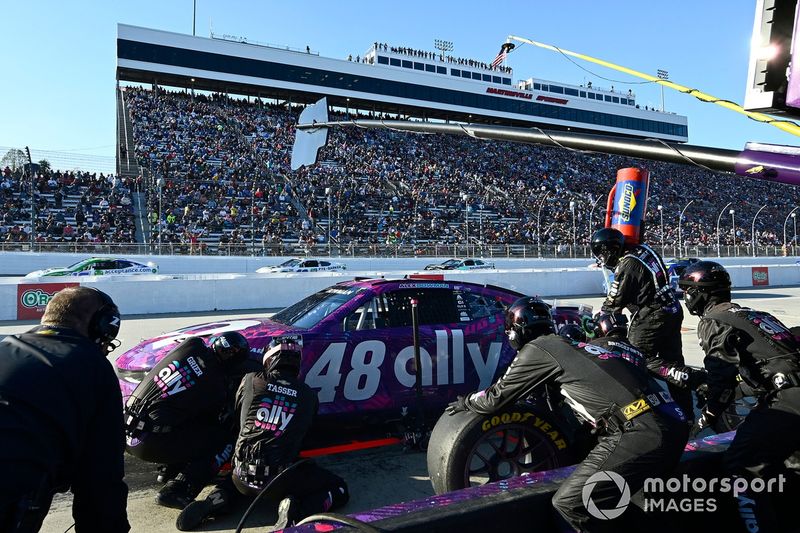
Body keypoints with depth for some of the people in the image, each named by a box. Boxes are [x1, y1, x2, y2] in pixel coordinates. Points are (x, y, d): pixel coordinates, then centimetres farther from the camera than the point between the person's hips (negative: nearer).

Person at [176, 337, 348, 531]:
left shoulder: (250, 381, 4)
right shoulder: (309, 394, 5)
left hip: (244, 478, 3)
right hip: (280, 480, -3)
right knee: (340, 490, 12)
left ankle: (217, 499, 8)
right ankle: (296, 511, -13)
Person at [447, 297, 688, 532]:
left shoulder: (537, 349, 2)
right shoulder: (572, 345, 24)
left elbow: (496, 398, 11)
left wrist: (465, 402, 30)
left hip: (641, 433, -9)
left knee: (569, 502, -5)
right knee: (604, 496, 23)